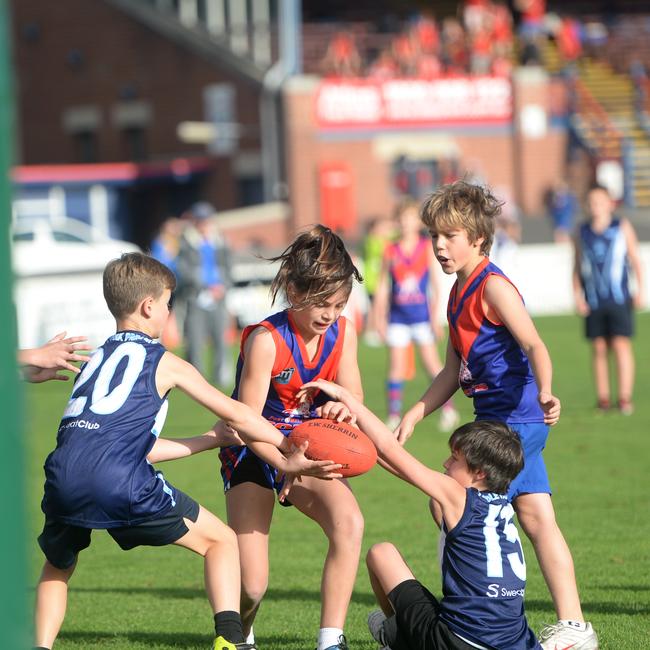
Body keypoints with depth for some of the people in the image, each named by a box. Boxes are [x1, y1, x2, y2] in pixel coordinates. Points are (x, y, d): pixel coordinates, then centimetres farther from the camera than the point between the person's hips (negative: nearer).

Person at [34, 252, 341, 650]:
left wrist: (210, 440, 42)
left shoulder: (97, 360, 30)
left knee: (58, 566, 32)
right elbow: (234, 414, 19)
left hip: (63, 480, 5)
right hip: (120, 482, -5)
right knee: (221, 540, 12)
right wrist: (290, 457, 28)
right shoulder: (163, 363, 15)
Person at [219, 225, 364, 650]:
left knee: (349, 522, -29)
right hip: (255, 453, -4)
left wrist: (344, 407, -31)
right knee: (251, 586, -10)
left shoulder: (343, 332, -8)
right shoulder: (266, 341, -24)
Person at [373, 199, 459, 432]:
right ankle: (394, 415, 4)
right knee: (396, 367, -1)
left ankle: (448, 409, 8)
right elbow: (382, 286, 10)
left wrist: (435, 316, -5)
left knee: (431, 363, -4)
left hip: (422, 315, -1)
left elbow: (436, 283, 0)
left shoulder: (428, 248, 1)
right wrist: (380, 318, 7)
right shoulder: (391, 251, 4)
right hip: (398, 316, 2)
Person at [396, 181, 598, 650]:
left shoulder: (493, 286, -12)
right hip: (496, 420, 9)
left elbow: (534, 346, -24)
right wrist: (415, 414, 18)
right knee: (537, 520, 7)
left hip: (514, 419, -9)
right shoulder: (459, 294, 16)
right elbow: (454, 372, 23)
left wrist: (544, 392, -41)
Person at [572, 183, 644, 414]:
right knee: (599, 348, 3)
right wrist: (577, 296, 5)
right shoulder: (582, 233, 9)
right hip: (593, 301, 2)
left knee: (621, 344, -8)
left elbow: (635, 260, 8)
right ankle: (602, 398, 9)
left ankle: (625, 398, -7)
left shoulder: (622, 227, 4)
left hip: (619, 299, -2)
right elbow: (577, 267, 14)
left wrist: (640, 290, 1)